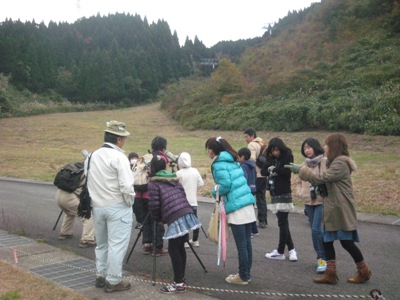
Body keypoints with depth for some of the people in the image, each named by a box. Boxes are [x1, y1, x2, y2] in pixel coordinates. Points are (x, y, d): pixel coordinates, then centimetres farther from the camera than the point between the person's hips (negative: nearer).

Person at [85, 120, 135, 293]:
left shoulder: (92, 156, 9)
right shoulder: (118, 157, -15)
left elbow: (87, 182, 10)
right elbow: (126, 186, -21)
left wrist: (95, 199, 16)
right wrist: (130, 202, -5)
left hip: (97, 206, 8)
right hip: (117, 207, -7)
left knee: (102, 243, 19)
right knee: (117, 244, 1)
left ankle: (101, 276, 29)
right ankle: (113, 281, 7)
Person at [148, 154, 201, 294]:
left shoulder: (153, 183, 2)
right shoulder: (174, 178, 22)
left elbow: (154, 204, -4)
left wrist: (158, 219, 13)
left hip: (175, 219, -7)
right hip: (187, 213, 7)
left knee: (173, 249, 1)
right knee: (180, 247, 17)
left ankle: (179, 283, 4)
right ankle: (180, 278, 26)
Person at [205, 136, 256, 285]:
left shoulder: (218, 164, -8)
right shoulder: (232, 160, 17)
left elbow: (226, 184, -18)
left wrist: (215, 192, 1)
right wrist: (219, 190, 16)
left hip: (236, 207, -8)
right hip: (247, 202, 8)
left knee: (241, 244, 1)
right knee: (247, 242, 13)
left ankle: (243, 277, 10)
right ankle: (246, 274, 23)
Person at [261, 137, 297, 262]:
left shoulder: (287, 156, -6)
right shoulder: (271, 159, 13)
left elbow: (286, 171, -21)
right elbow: (263, 171, 7)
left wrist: (273, 169, -8)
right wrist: (270, 171, -14)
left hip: (284, 194, -7)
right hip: (275, 194, 7)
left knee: (282, 223, -2)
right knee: (283, 223, 10)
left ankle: (280, 252, 6)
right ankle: (291, 249, 19)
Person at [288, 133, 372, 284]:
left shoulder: (340, 163, -18)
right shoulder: (335, 162, 15)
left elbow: (321, 178, -23)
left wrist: (300, 170, -18)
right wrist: (316, 188, -4)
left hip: (341, 209, -10)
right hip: (333, 208, 10)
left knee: (347, 242, 2)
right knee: (327, 240, 8)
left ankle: (364, 271, 20)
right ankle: (330, 274, 13)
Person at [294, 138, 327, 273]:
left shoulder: (325, 162, -9)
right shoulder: (304, 165, 9)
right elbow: (298, 181, 17)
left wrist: (325, 191, -16)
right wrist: (301, 193, 3)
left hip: (321, 201, -6)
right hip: (308, 202, 6)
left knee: (316, 230, -13)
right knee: (315, 231, 12)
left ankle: (323, 259, 0)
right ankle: (321, 257, 25)